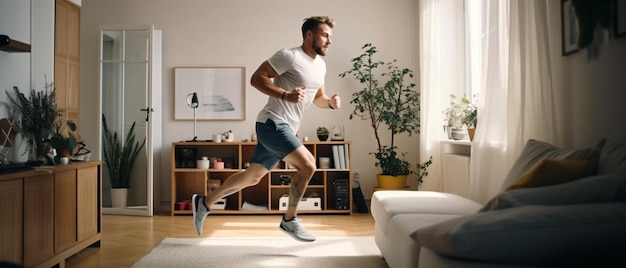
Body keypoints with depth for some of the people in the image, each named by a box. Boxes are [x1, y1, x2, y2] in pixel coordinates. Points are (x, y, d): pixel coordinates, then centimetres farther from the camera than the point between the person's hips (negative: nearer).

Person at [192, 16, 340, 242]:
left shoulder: (320, 65, 15)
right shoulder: (289, 56, -13)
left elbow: (317, 97, 24)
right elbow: (256, 78, -15)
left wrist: (330, 102, 2)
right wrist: (285, 95, -26)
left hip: (284, 129, 9)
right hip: (273, 123, -9)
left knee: (252, 176, 15)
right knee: (307, 165, -18)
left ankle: (204, 203, 30)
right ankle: (289, 220, -1)